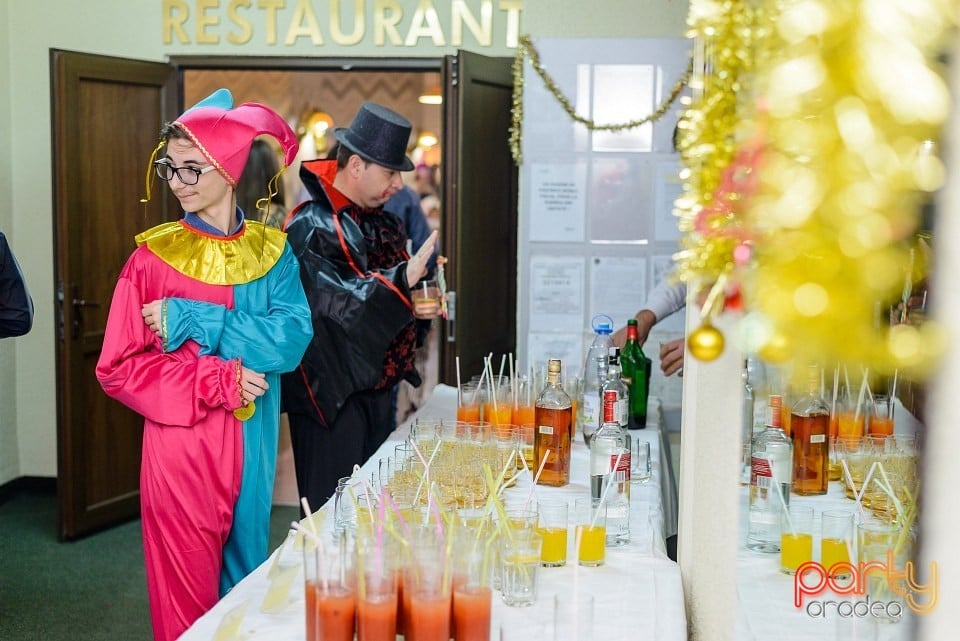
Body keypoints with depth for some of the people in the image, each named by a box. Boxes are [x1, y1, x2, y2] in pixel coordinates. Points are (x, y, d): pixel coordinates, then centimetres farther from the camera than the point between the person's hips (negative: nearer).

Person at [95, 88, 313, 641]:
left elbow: (293, 338, -12)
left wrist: (192, 321, -18)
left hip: (252, 445, 3)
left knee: (245, 582, 17)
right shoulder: (155, 255, -5)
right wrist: (218, 382, -16)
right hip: (180, 445, -3)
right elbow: (118, 367, -7)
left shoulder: (271, 250, 3)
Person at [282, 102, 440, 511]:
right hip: (330, 399, -8)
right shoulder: (310, 229, -15)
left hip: (377, 390, 8)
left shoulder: (382, 224, 11)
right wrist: (405, 278, -36)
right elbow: (334, 303, -27)